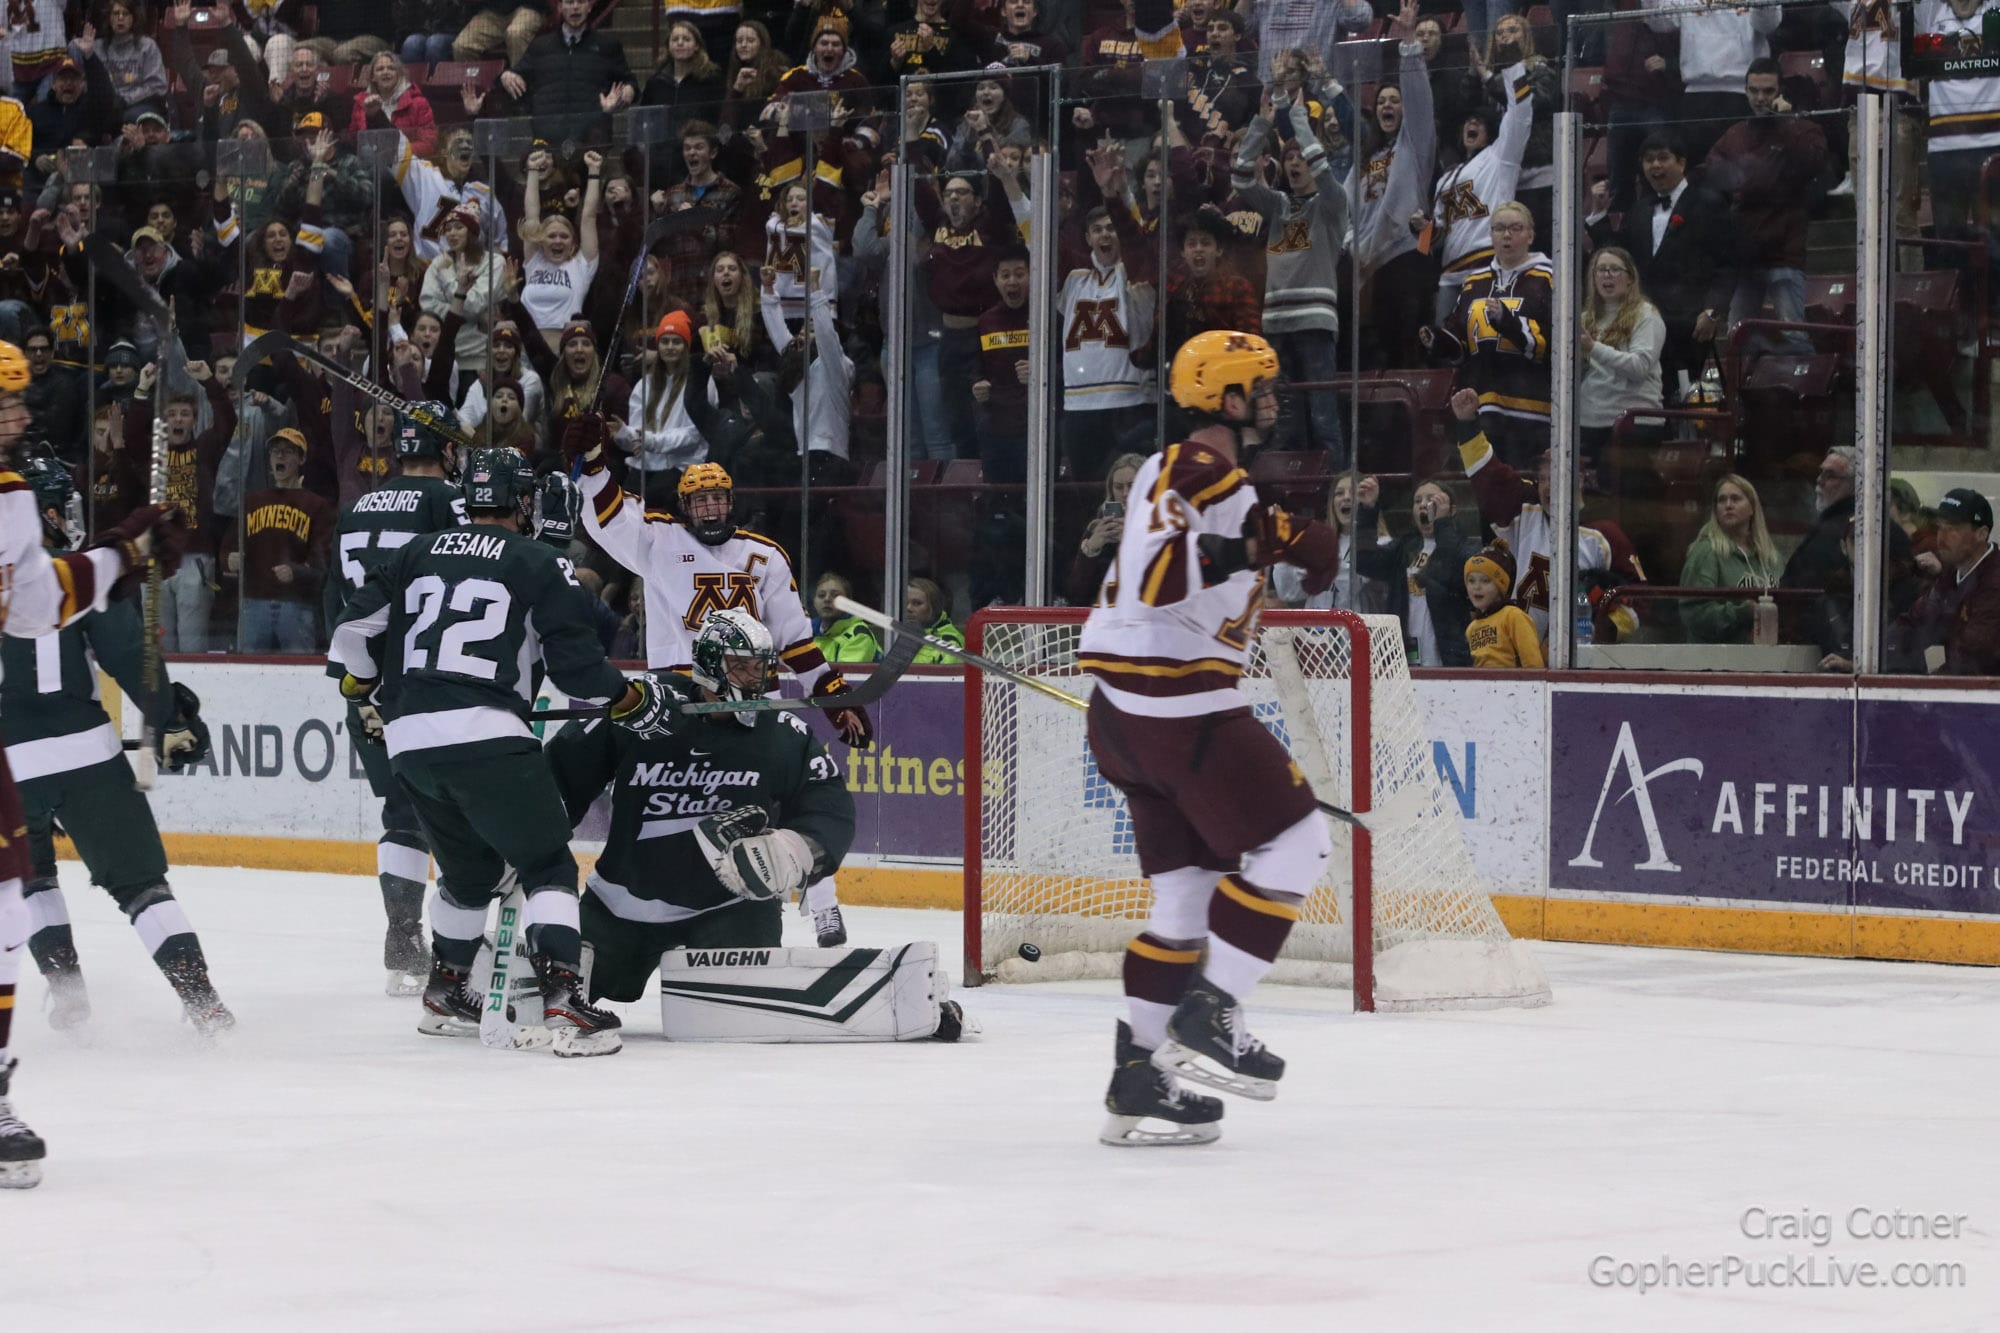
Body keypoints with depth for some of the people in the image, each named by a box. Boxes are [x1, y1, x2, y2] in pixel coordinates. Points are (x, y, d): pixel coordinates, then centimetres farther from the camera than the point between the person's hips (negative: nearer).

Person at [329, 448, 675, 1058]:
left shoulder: (415, 554, 17)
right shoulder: (540, 564, 3)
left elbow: (357, 626, 17)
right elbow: (574, 660, -1)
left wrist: (365, 696, 33)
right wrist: (635, 700, 14)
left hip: (408, 739, 6)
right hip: (486, 734, -6)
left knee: (470, 869, 26)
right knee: (547, 866, -1)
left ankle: (446, 995, 34)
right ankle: (561, 1002, -18)